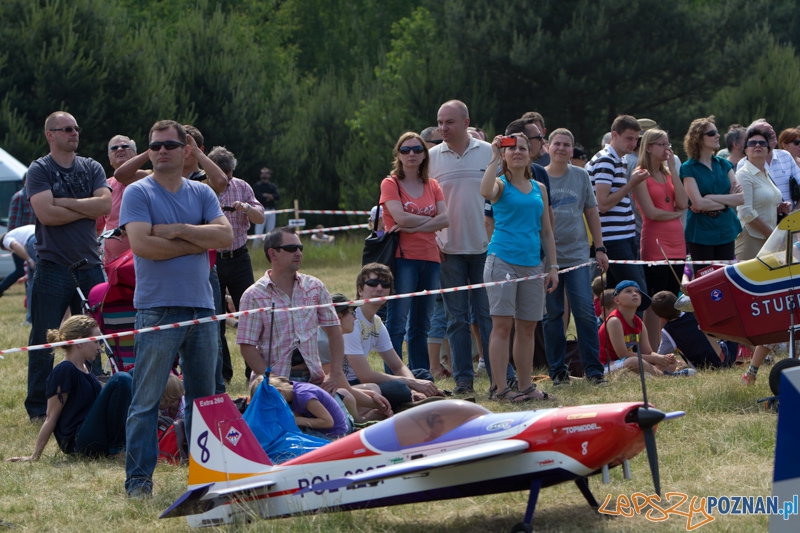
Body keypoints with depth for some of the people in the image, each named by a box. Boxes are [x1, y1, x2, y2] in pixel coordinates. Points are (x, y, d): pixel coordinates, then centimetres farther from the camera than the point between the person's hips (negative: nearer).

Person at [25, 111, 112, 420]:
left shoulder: (92, 168, 11)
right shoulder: (39, 170, -1)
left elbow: (105, 204, -5)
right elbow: (46, 213, -15)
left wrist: (65, 203, -11)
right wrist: (87, 209, -6)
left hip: (90, 265, 4)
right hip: (53, 267, -4)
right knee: (43, 341, -2)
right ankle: (38, 408, 3)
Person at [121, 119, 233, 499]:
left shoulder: (201, 194, 13)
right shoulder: (138, 193, -1)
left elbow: (226, 235, -1)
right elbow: (141, 243, -15)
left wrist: (178, 231, -11)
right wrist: (198, 242, -6)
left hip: (202, 308, 5)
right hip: (157, 309, -5)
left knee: (203, 398, 11)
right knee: (146, 401, -6)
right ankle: (138, 478, -4)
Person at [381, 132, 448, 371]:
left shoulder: (433, 186, 15)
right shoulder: (390, 184, 1)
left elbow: (445, 219, -1)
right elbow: (401, 217, -13)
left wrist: (414, 227, -11)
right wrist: (431, 219, -3)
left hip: (429, 258, 5)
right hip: (402, 258, -5)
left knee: (421, 325, 10)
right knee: (397, 324, -8)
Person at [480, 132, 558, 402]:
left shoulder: (539, 189, 15)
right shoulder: (501, 185, 2)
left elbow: (546, 230, 18)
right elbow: (486, 192, -24)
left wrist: (553, 266, 12)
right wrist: (494, 157, -19)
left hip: (532, 263, 5)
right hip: (503, 259, -5)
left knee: (527, 328, 7)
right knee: (502, 324, -8)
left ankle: (526, 385, 14)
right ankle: (498, 387, -7)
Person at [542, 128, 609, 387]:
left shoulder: (581, 176, 8)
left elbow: (591, 212, 13)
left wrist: (599, 247, 8)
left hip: (577, 255, 1)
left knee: (585, 312, -6)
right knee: (552, 316, 2)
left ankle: (593, 369, 0)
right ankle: (558, 370, 10)